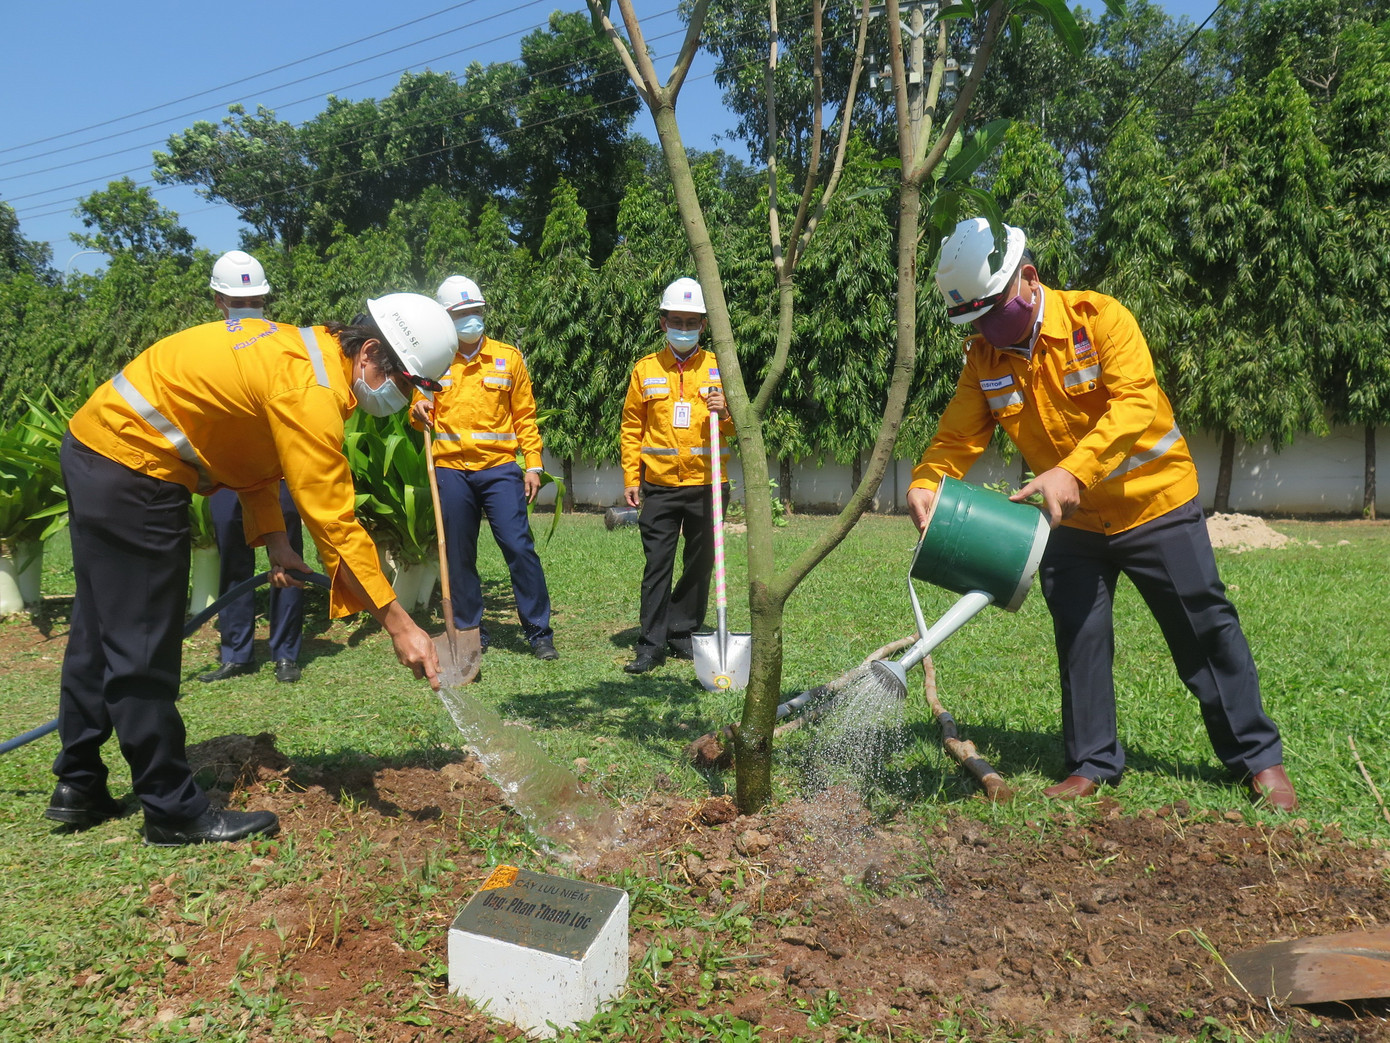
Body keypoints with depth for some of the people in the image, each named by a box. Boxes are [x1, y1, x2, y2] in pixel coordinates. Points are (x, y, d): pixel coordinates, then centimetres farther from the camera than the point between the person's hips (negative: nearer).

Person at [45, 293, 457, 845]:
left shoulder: (303, 348, 6)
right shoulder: (310, 389, -24)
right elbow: (334, 521, -27)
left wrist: (275, 539, 3)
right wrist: (399, 624, -25)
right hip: (130, 469, -11)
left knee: (102, 630, 18)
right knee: (144, 653, -3)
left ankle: (78, 787, 31)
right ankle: (174, 810, 9)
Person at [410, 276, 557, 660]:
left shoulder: (508, 358, 6)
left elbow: (524, 416, 8)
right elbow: (423, 416, 15)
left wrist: (533, 465, 0)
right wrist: (419, 412, -9)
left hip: (500, 469, -2)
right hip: (451, 472, 2)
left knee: (519, 547, -8)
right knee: (459, 555, 6)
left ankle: (539, 633, 1)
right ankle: (469, 631, 19)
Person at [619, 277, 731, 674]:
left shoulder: (719, 367, 6)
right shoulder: (645, 369, 7)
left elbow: (738, 428, 7)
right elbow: (631, 426, 9)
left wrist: (724, 413, -16)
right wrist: (630, 477, 2)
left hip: (706, 484, 1)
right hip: (659, 486, 0)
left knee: (700, 564, 7)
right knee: (657, 565, -1)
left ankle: (683, 634, 21)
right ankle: (652, 645, 4)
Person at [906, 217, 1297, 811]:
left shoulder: (1098, 317, -18)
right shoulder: (985, 358, -5)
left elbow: (1135, 402, -30)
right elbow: (956, 438, -11)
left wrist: (1074, 470, -44)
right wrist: (925, 485, -32)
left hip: (1153, 504, -3)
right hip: (1071, 524, 4)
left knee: (1206, 633, 5)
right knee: (1079, 641, 7)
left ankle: (1258, 757, 22)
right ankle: (1093, 763, 22)